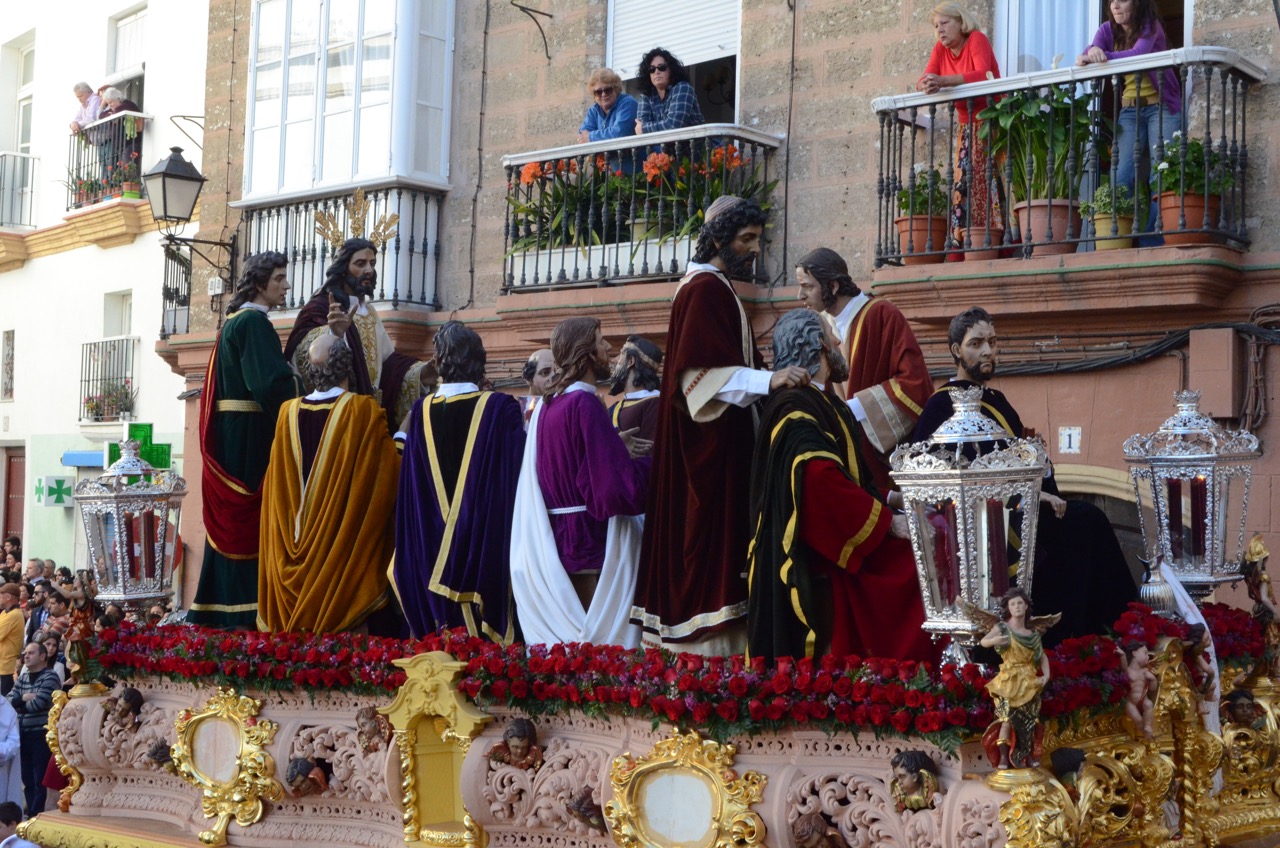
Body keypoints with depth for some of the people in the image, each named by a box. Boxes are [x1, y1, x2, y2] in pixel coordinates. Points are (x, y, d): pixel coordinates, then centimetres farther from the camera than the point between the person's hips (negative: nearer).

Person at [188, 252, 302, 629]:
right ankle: (249, 609, -8)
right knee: (253, 524, -8)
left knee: (232, 525, 11)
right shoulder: (254, 322, -12)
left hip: (229, 435, 10)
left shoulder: (234, 322, 18)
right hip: (249, 435, -9)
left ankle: (217, 609, 13)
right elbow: (272, 383, -22)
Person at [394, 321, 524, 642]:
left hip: (433, 555, 3)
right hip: (487, 553, -3)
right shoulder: (500, 408, -10)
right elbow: (517, 474, -8)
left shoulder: (421, 412, -1)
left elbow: (410, 491, 6)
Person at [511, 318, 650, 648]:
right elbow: (618, 484, -20)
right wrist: (652, 461, -4)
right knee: (600, 643, -2)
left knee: (567, 645, 14)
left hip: (556, 540, 9)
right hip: (592, 539, -9)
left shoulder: (548, 405, 9)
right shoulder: (585, 404, -17)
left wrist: (615, 447, 17)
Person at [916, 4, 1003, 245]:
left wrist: (942, 81, -36)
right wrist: (927, 86, -28)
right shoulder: (940, 48, 8)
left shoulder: (977, 39, -9)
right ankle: (964, 239, -8)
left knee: (986, 178, -14)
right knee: (964, 180, -5)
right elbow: (923, 81, -3)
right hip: (967, 124, 5)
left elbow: (983, 75, -26)